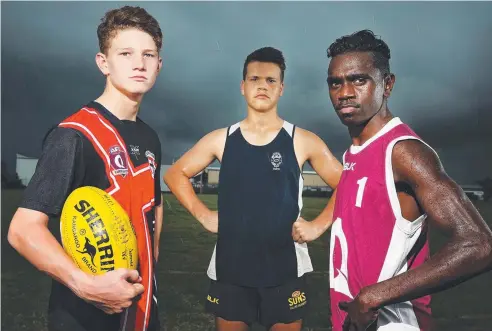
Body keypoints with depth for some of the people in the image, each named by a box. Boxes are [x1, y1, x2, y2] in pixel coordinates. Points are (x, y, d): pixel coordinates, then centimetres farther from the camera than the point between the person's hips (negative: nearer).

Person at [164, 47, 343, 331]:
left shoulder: (303, 141, -4)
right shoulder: (221, 139, 0)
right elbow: (176, 174, 10)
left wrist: (319, 226, -7)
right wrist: (203, 216, 1)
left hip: (285, 268, -1)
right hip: (229, 267, 2)